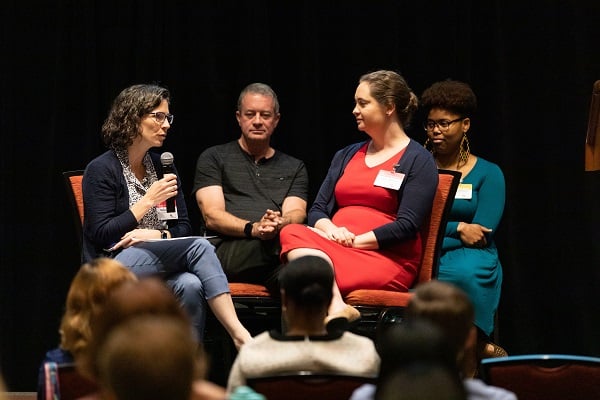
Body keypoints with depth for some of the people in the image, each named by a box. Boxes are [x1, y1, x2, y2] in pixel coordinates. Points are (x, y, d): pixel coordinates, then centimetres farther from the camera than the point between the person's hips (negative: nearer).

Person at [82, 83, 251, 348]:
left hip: (160, 268, 6)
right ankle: (239, 334, -36)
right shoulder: (101, 170, -3)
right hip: (113, 267, -6)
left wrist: (155, 235, -8)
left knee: (190, 285, -32)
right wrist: (148, 200, -12)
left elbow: (183, 227, 15)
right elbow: (101, 236, -10)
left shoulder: (162, 166, 17)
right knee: (198, 247, -28)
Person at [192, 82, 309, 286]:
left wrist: (281, 223, -17)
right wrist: (253, 229, -16)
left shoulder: (294, 168, 29)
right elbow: (212, 217, 5)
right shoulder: (213, 158, 19)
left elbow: (296, 213, 11)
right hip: (227, 248, -2)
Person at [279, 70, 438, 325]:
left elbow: (407, 226, -6)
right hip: (335, 246, 6)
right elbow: (317, 210, 16)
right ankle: (336, 309, -51)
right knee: (292, 233, -31)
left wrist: (355, 241, -13)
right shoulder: (346, 156, 25)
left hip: (386, 259, -6)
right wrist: (330, 230, -7)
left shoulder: (417, 161, 5)